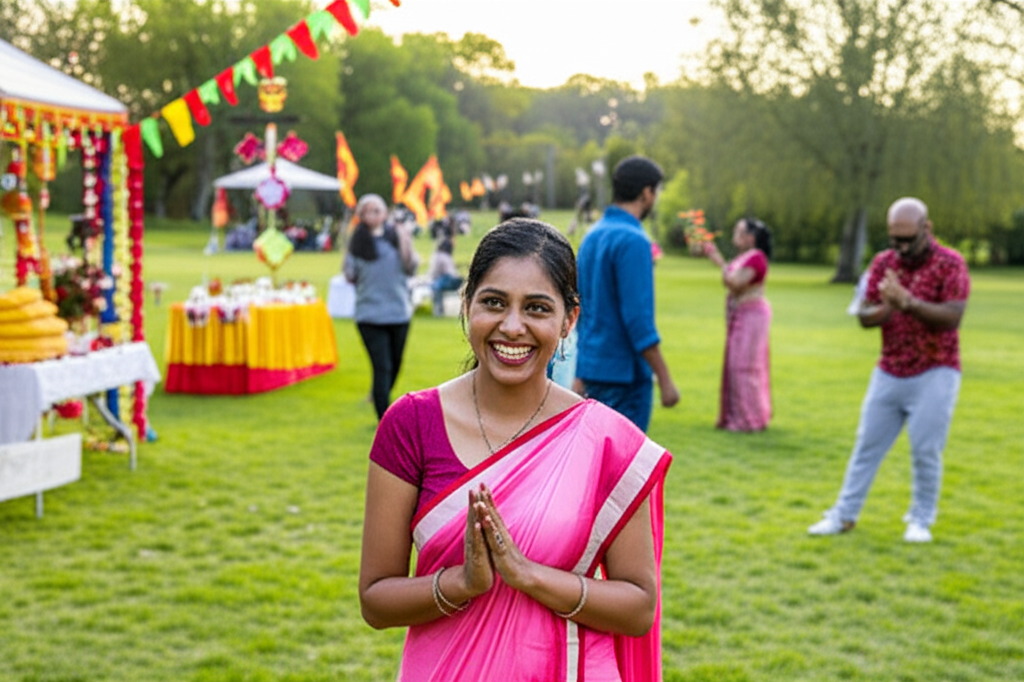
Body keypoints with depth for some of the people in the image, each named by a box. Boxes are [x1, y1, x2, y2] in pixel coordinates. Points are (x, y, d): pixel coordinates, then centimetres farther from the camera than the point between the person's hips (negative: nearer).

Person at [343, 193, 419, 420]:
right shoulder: (358, 242, -2)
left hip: (399, 312, 3)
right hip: (370, 314, -3)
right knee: (382, 367, -8)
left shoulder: (396, 236, 2)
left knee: (395, 365, 16)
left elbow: (411, 269, 3)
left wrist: (406, 248, -12)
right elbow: (351, 276, 0)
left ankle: (380, 398, 42)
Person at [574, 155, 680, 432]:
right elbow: (638, 317, -22)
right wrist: (664, 379, -17)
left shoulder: (592, 236, 12)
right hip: (624, 371, -9)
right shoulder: (633, 240, -17)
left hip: (593, 366, 9)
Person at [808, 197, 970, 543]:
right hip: (888, 372, 4)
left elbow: (952, 317, -21)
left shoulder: (950, 264, -9)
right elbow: (865, 317, 2)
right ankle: (844, 515, 15)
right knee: (867, 446, 8)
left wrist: (908, 302, -32)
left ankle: (921, 520, 13)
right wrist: (887, 309, -20)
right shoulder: (883, 262, 4)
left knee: (925, 451, -3)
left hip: (934, 374, -4)